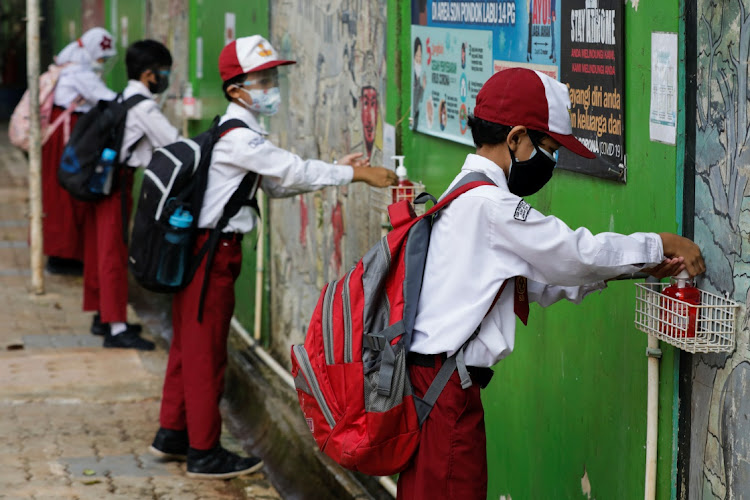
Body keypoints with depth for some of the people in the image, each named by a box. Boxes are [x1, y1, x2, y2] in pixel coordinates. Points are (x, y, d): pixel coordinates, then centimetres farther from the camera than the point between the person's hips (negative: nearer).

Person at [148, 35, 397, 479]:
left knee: (189, 344, 18)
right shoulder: (239, 138, -18)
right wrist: (356, 174, -17)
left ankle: (172, 434, 29)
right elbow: (292, 171, -21)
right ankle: (204, 453, 7)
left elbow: (276, 184, 14)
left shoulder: (240, 134, 13)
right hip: (211, 251, -10)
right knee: (206, 350, -1)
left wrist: (335, 171, 5)